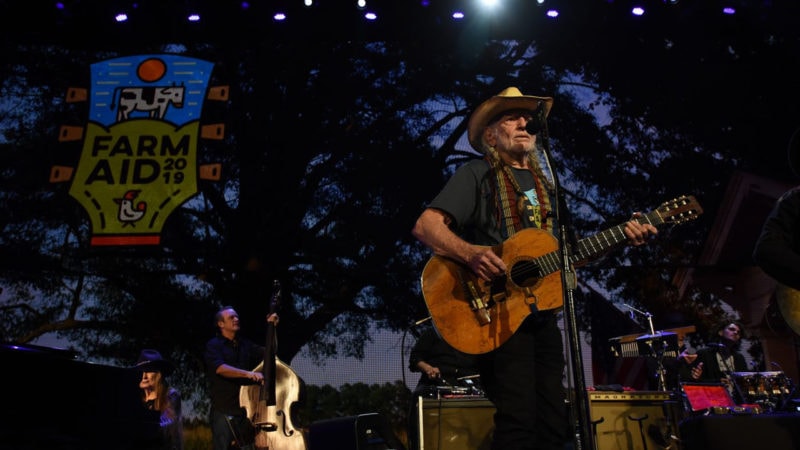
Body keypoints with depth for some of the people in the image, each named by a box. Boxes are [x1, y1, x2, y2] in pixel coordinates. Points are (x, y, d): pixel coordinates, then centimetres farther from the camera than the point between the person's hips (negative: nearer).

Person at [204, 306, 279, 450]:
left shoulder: (246, 344, 15)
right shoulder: (214, 345, -3)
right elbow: (220, 368, -21)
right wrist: (248, 373, -33)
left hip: (246, 409, 5)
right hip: (224, 411, -5)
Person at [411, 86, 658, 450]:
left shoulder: (545, 184, 20)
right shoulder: (476, 174, -1)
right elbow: (425, 226, -12)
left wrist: (619, 238, 5)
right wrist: (470, 253, -30)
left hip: (542, 314, 7)